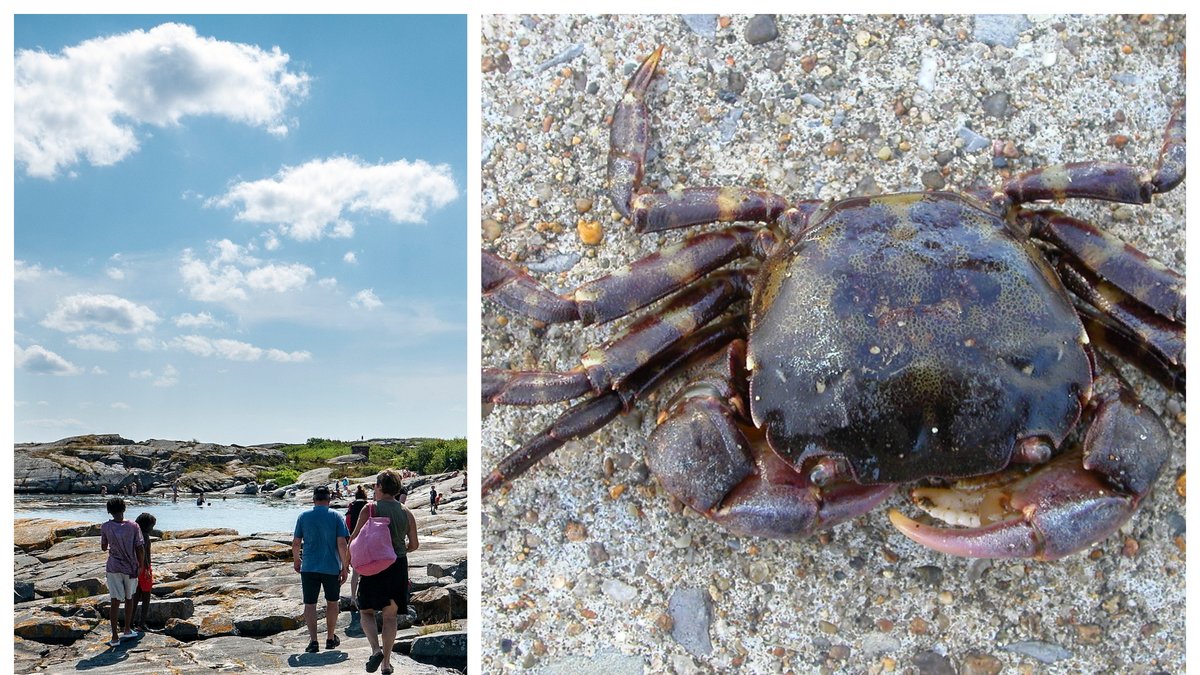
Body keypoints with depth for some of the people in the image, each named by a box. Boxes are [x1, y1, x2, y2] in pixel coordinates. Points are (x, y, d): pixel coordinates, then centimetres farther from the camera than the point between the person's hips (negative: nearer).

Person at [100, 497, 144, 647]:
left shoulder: (106, 527, -6)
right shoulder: (133, 527, -8)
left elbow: (103, 547, 5)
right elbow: (139, 549, -8)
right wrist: (140, 566, 5)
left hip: (113, 568, 0)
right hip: (130, 568, 0)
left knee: (115, 601, -1)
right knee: (129, 598, 18)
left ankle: (115, 637, -5)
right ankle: (127, 630, 30)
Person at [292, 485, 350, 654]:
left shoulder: (303, 516, 2)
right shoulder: (336, 517, -3)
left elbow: (296, 543, 3)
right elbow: (342, 544, -9)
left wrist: (296, 560, 21)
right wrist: (344, 567, -2)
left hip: (309, 567, 0)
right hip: (331, 567, 0)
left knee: (310, 604, 5)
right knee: (332, 602, 17)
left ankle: (313, 640, -6)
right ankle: (330, 638, 26)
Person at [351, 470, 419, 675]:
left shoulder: (370, 510, -7)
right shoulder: (407, 513, 4)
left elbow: (355, 539, -9)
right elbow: (414, 545, 8)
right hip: (398, 567, 3)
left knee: (367, 612, 10)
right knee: (390, 616, 10)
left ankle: (376, 650, -11)